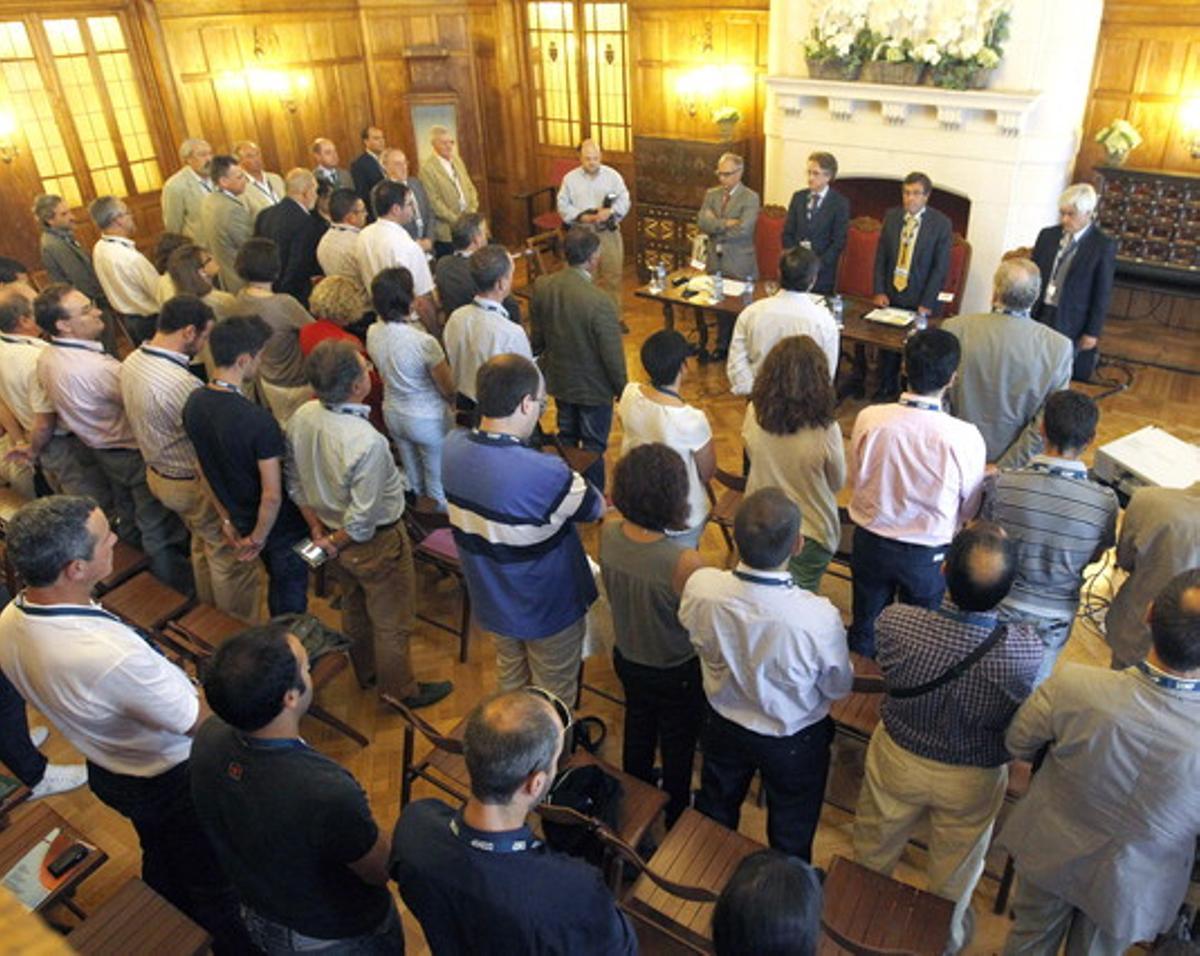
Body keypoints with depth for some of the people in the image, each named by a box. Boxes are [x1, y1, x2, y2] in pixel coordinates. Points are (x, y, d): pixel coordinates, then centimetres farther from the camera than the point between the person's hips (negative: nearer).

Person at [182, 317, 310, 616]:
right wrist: (257, 538, -11)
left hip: (243, 521, 7)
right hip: (280, 525, -7)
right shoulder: (259, 421, -33)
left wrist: (227, 520, 14)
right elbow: (272, 495, -29)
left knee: (276, 583, 30)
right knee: (292, 598, 18)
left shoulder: (194, 403, -9)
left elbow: (203, 468, 3)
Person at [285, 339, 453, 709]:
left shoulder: (301, 418, -14)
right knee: (391, 621, 17)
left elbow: (295, 482, -1)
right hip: (375, 543, -7)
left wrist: (319, 530, 6)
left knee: (354, 606, 30)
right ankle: (400, 689, 39)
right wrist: (336, 544, -10)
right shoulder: (366, 442, -37)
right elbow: (364, 518, -28)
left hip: (332, 531, 8)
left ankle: (365, 670, 54)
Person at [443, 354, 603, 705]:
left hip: (492, 599, 6)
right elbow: (596, 508, -17)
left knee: (510, 676, 32)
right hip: (547, 609, -6)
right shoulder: (546, 474, -38)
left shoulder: (453, 447, -18)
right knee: (554, 695, 22)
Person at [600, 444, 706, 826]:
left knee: (637, 730, 31)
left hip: (627, 658, 5)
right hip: (676, 673, -5)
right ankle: (675, 817, 49)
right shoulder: (684, 562, -38)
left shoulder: (607, 533, -21)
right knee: (677, 746, 23)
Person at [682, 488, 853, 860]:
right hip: (793, 741, -3)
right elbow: (839, 687, -18)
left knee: (714, 815, 32)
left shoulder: (700, 588, -31)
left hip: (723, 725, 3)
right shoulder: (820, 618, -39)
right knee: (791, 832, 28)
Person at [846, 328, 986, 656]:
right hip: (927, 554, -1)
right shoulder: (966, 437, -26)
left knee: (864, 632, 27)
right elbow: (969, 510, -10)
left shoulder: (869, 418, -22)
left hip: (870, 542, 2)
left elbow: (855, 480, -4)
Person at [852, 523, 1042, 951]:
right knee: (955, 870, 31)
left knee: (874, 851, 31)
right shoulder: (1027, 651, -35)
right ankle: (945, 936, 59)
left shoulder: (894, 623, -35)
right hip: (974, 780, 0)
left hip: (898, 759, 1)